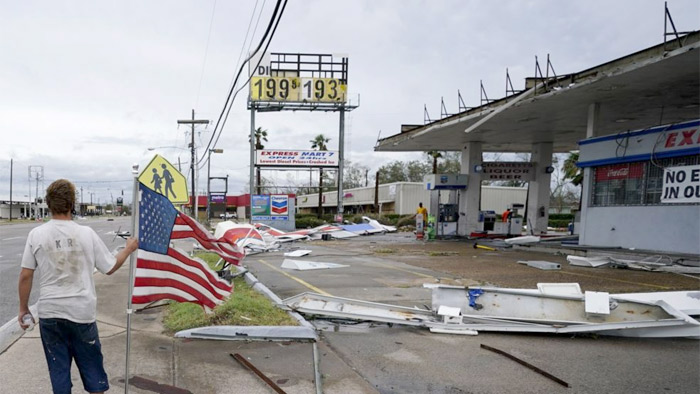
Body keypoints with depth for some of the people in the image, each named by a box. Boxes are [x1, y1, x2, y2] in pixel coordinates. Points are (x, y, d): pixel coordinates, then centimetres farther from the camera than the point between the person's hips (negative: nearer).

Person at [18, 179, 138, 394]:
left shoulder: (36, 234, -5)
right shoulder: (87, 233, -7)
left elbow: (25, 276, -3)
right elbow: (110, 267, 1)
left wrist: (23, 308, 11)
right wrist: (129, 248, 16)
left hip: (49, 314, 1)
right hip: (82, 312, -1)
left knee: (58, 370, 13)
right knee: (92, 367, 13)